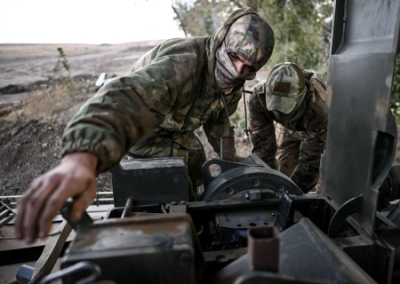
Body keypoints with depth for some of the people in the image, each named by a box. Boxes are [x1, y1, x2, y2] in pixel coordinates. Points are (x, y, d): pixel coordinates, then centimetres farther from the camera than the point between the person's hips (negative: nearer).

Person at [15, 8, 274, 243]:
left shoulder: (232, 79, -13)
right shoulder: (185, 61, -42)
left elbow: (219, 118, 8)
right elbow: (130, 96, -61)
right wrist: (83, 157, -78)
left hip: (180, 130, 7)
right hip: (145, 129, -7)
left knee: (198, 179, 16)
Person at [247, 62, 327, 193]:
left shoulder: (318, 108, -45)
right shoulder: (258, 99, -37)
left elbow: (311, 160, -37)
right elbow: (263, 148, -33)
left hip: (320, 129, -2)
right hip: (290, 129, 2)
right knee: (283, 173, -1)